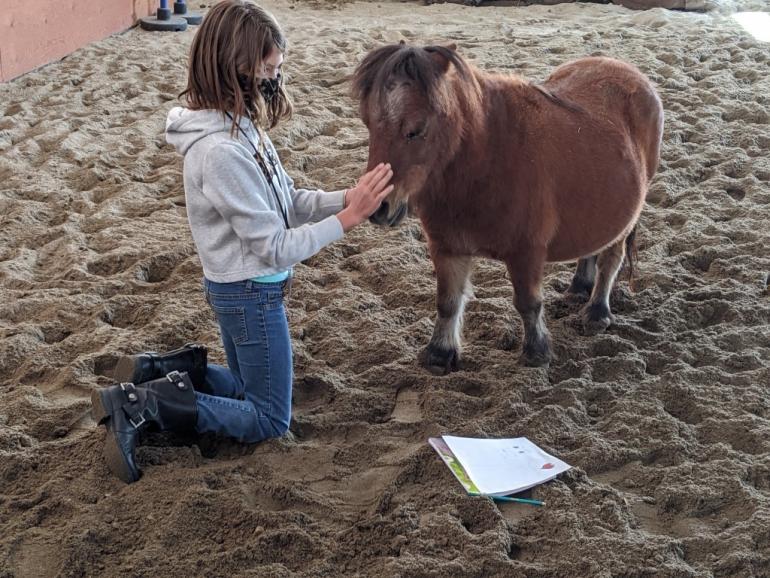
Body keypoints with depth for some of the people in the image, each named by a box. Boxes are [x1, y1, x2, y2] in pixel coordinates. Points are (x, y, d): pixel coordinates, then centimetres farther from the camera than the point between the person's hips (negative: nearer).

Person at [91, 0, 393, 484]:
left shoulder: (239, 124, -2)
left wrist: (348, 198, -9)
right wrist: (348, 218, -21)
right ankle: (140, 405, 0)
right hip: (252, 294, -9)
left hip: (245, 288, 9)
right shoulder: (221, 151, -30)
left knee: (250, 390, 27)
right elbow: (276, 248, -24)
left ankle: (159, 370, 17)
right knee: (271, 419, 7)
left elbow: (287, 200, 5)